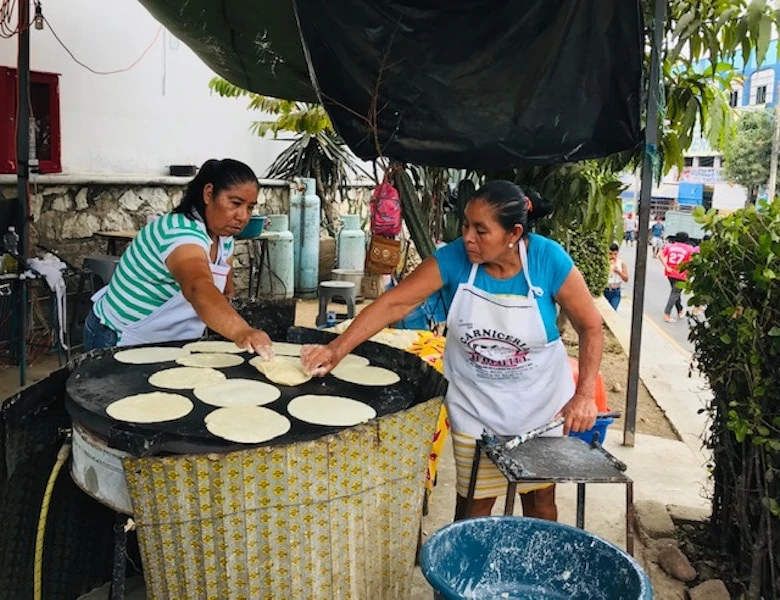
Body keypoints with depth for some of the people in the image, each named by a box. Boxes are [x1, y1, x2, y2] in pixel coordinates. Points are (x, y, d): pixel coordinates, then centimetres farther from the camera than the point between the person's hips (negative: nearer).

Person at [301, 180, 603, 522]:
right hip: (476, 404, 0)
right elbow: (394, 304, -21)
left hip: (540, 401, 0)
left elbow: (590, 327, -11)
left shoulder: (549, 260, -21)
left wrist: (584, 395, -19)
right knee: (474, 500, 9)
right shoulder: (454, 258, -19)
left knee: (540, 497, 16)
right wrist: (337, 349, -30)